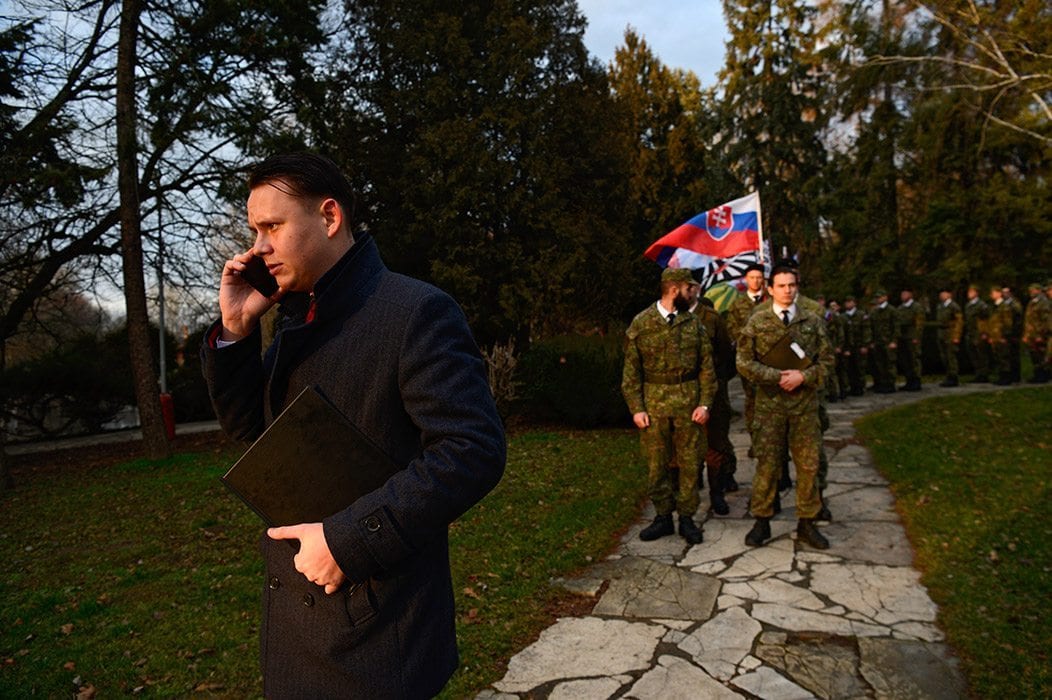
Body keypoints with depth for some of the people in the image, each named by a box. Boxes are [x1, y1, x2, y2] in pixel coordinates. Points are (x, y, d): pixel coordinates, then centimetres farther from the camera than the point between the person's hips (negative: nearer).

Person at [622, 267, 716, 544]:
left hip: (688, 401, 2)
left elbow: (706, 366, 5)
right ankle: (663, 516, 22)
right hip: (654, 401, -1)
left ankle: (687, 518, 21)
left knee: (690, 461, 7)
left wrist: (705, 403, -4)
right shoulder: (641, 324, -2)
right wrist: (636, 408, -7)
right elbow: (631, 370, -1)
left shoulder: (693, 323, 4)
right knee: (657, 463, 6)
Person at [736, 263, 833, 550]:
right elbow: (744, 362, -2)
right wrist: (777, 377, -13)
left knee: (808, 464, 6)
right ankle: (761, 521, 16)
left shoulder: (812, 321, 5)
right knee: (767, 464, 3)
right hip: (770, 404, -2)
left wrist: (803, 376, -12)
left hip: (805, 403, 2)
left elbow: (826, 360, 6)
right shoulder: (757, 322, 0)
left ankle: (807, 523, 20)